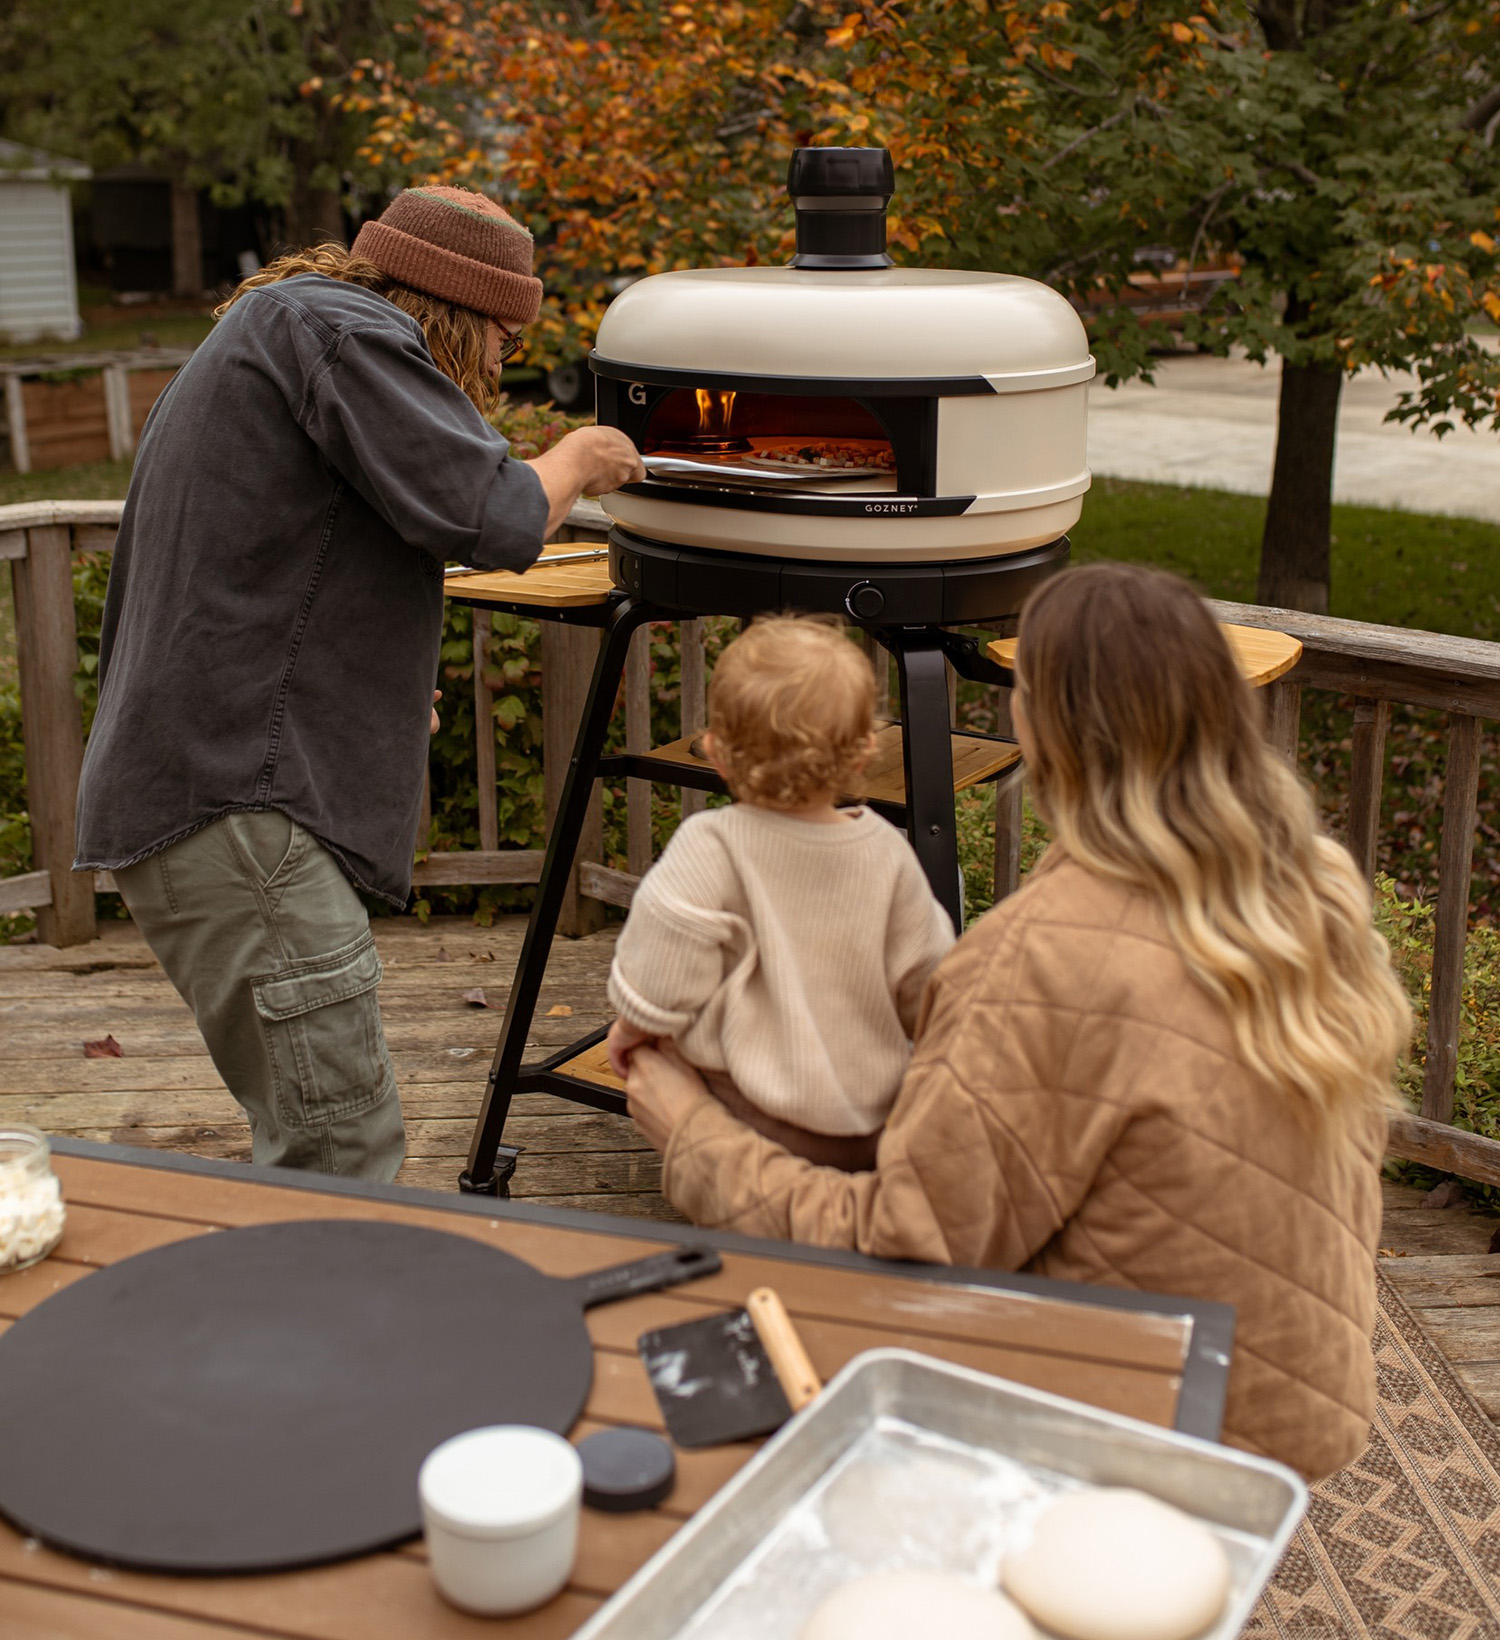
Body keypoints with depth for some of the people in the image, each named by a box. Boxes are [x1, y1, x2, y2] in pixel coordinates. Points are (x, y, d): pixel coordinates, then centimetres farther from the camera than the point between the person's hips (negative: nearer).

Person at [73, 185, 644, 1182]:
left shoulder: (271, 325, 26)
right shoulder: (334, 326, -6)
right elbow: (488, 517, -17)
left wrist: (378, 683, 28)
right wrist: (575, 463, 4)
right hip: (232, 804, -11)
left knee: (323, 1140, 13)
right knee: (341, 1156, -11)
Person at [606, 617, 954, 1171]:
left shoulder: (710, 848, -16)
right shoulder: (887, 850, -3)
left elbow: (659, 983, -20)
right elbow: (927, 987, 5)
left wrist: (632, 1028, 2)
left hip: (770, 1123, -5)